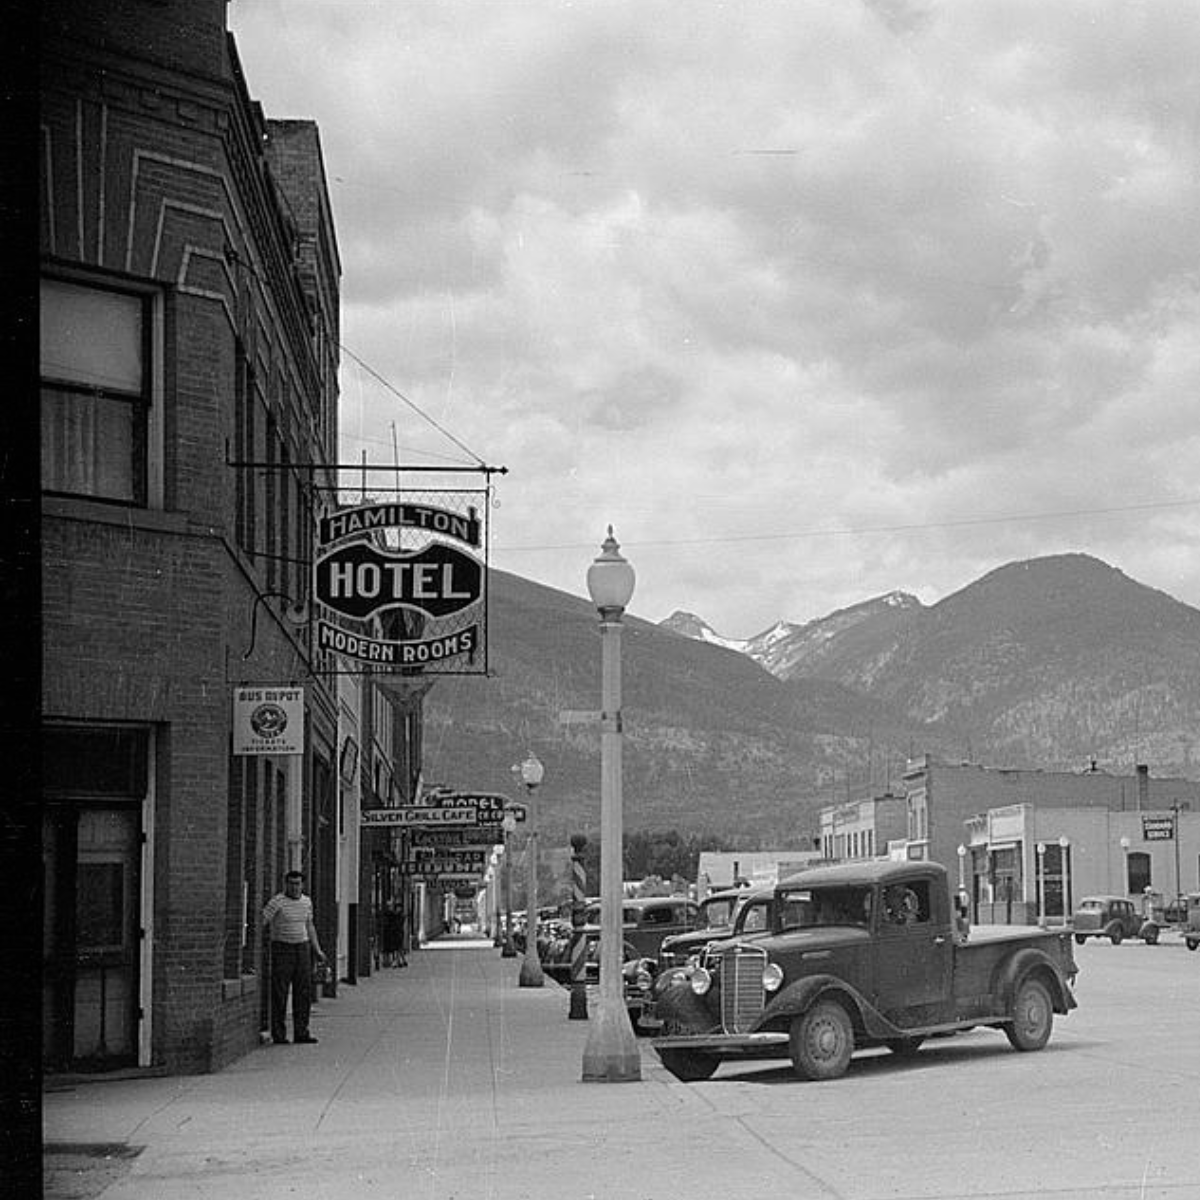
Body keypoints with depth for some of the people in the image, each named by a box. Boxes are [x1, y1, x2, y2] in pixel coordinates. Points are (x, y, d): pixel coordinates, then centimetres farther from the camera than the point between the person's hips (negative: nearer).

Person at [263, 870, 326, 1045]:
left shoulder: (306, 902, 9)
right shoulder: (277, 901, -11)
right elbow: (262, 921, -16)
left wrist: (317, 950, 19)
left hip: (302, 948, 6)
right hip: (282, 949, -6)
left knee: (304, 992, 3)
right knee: (280, 992, -4)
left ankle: (301, 1033, 8)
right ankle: (278, 1035, 1)